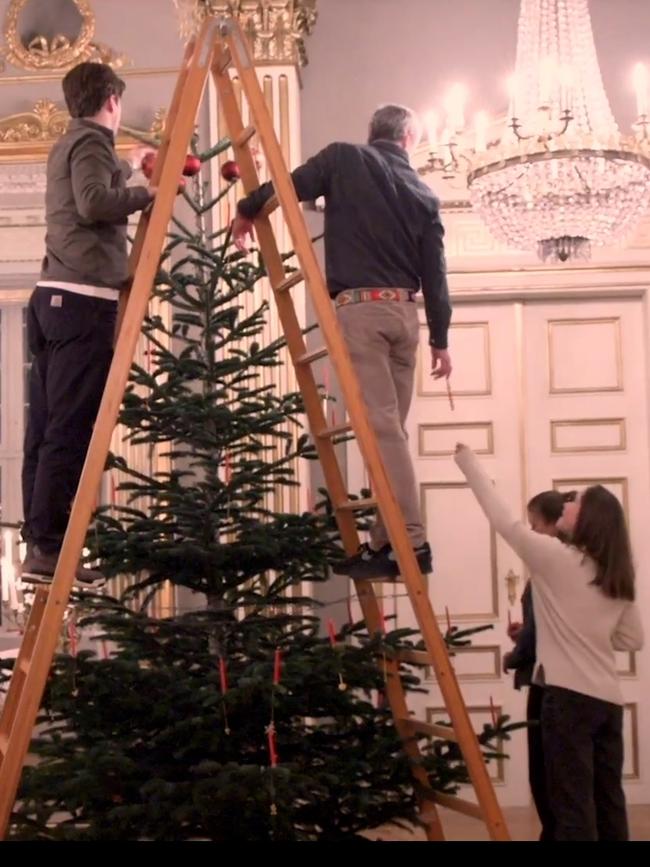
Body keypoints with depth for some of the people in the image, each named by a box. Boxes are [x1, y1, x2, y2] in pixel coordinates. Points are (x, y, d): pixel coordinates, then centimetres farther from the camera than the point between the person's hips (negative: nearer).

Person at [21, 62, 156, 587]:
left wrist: (128, 165, 50)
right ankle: (49, 548, -13)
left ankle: (39, 544, 9)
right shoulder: (92, 142, -4)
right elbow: (95, 204, -20)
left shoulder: (67, 145, 24)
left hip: (53, 296, 10)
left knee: (47, 427, 7)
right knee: (70, 428, -12)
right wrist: (150, 193, -9)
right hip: (84, 300, -10)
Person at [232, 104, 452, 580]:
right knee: (392, 426, 11)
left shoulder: (344, 158, 3)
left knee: (382, 427, -10)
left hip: (360, 307, -5)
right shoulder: (424, 194, 13)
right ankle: (385, 542, 14)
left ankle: (413, 543, -14)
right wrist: (440, 339, 15)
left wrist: (247, 211, 17)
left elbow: (290, 186, -3)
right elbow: (435, 273, 10)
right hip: (404, 311, 5)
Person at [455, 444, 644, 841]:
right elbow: (633, 640, 16)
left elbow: (504, 520, -4)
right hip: (608, 699, 7)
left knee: (574, 805, -7)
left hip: (569, 696, -7)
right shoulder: (619, 578, 11)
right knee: (608, 801, 11)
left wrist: (468, 461, 4)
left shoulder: (555, 558, -8)